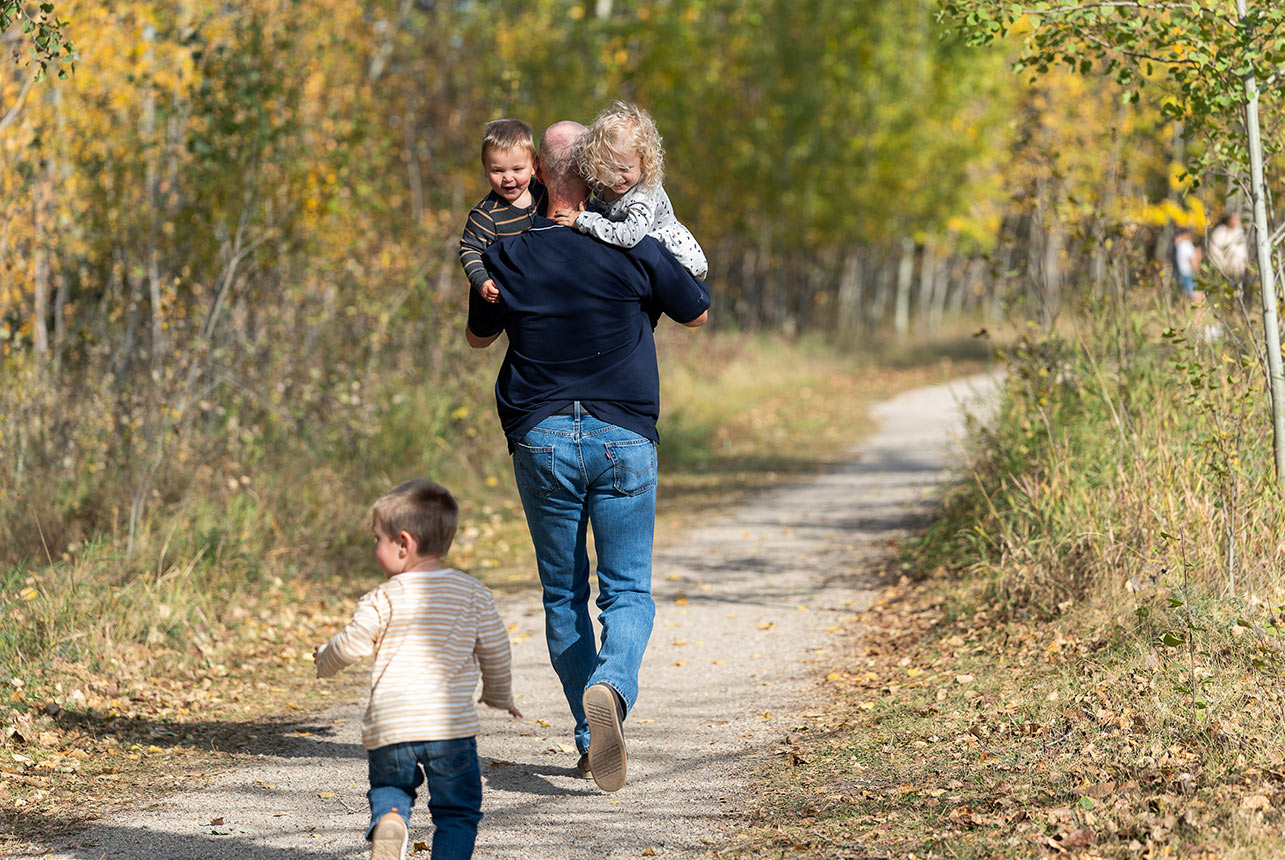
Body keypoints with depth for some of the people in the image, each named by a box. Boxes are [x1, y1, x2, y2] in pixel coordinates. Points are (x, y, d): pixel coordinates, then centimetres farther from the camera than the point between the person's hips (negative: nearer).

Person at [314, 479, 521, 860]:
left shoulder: (383, 600, -3)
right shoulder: (473, 593, 5)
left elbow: (350, 647, 0)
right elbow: (495, 650, 11)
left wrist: (324, 661, 24)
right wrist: (499, 695, 30)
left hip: (388, 725, 0)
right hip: (452, 725, 0)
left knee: (388, 788, 22)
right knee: (458, 810, 11)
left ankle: (388, 820, -10)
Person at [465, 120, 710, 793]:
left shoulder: (509, 256, 0)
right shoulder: (636, 250, -5)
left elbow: (478, 338, 18)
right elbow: (698, 313, 12)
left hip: (541, 440, 1)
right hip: (623, 438, -1)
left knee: (563, 596, 13)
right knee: (628, 592, 3)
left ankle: (592, 740, 15)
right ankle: (611, 688, -27)